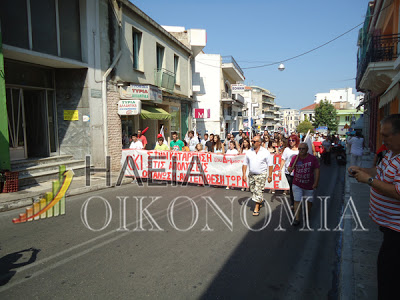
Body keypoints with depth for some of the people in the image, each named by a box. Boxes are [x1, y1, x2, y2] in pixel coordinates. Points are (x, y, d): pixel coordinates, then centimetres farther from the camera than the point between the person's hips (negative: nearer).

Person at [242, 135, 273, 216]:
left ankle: (256, 208, 5)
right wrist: (244, 174, -1)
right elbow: (245, 164, 6)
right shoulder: (249, 152, 3)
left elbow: (270, 165, -4)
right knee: (253, 190, 13)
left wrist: (270, 176, -6)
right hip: (251, 174, 4)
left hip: (261, 175, -4)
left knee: (258, 191, -6)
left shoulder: (265, 152, -6)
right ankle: (260, 200, 40)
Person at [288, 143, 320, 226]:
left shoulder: (313, 158, -6)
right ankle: (297, 219, 0)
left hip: (309, 185, 0)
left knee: (309, 201, 15)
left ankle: (308, 215, 41)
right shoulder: (295, 158, -2)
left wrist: (316, 182, -9)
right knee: (297, 201, -6)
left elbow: (317, 170, -4)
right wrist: (289, 169, -17)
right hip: (297, 184, 0)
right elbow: (290, 167, 8)